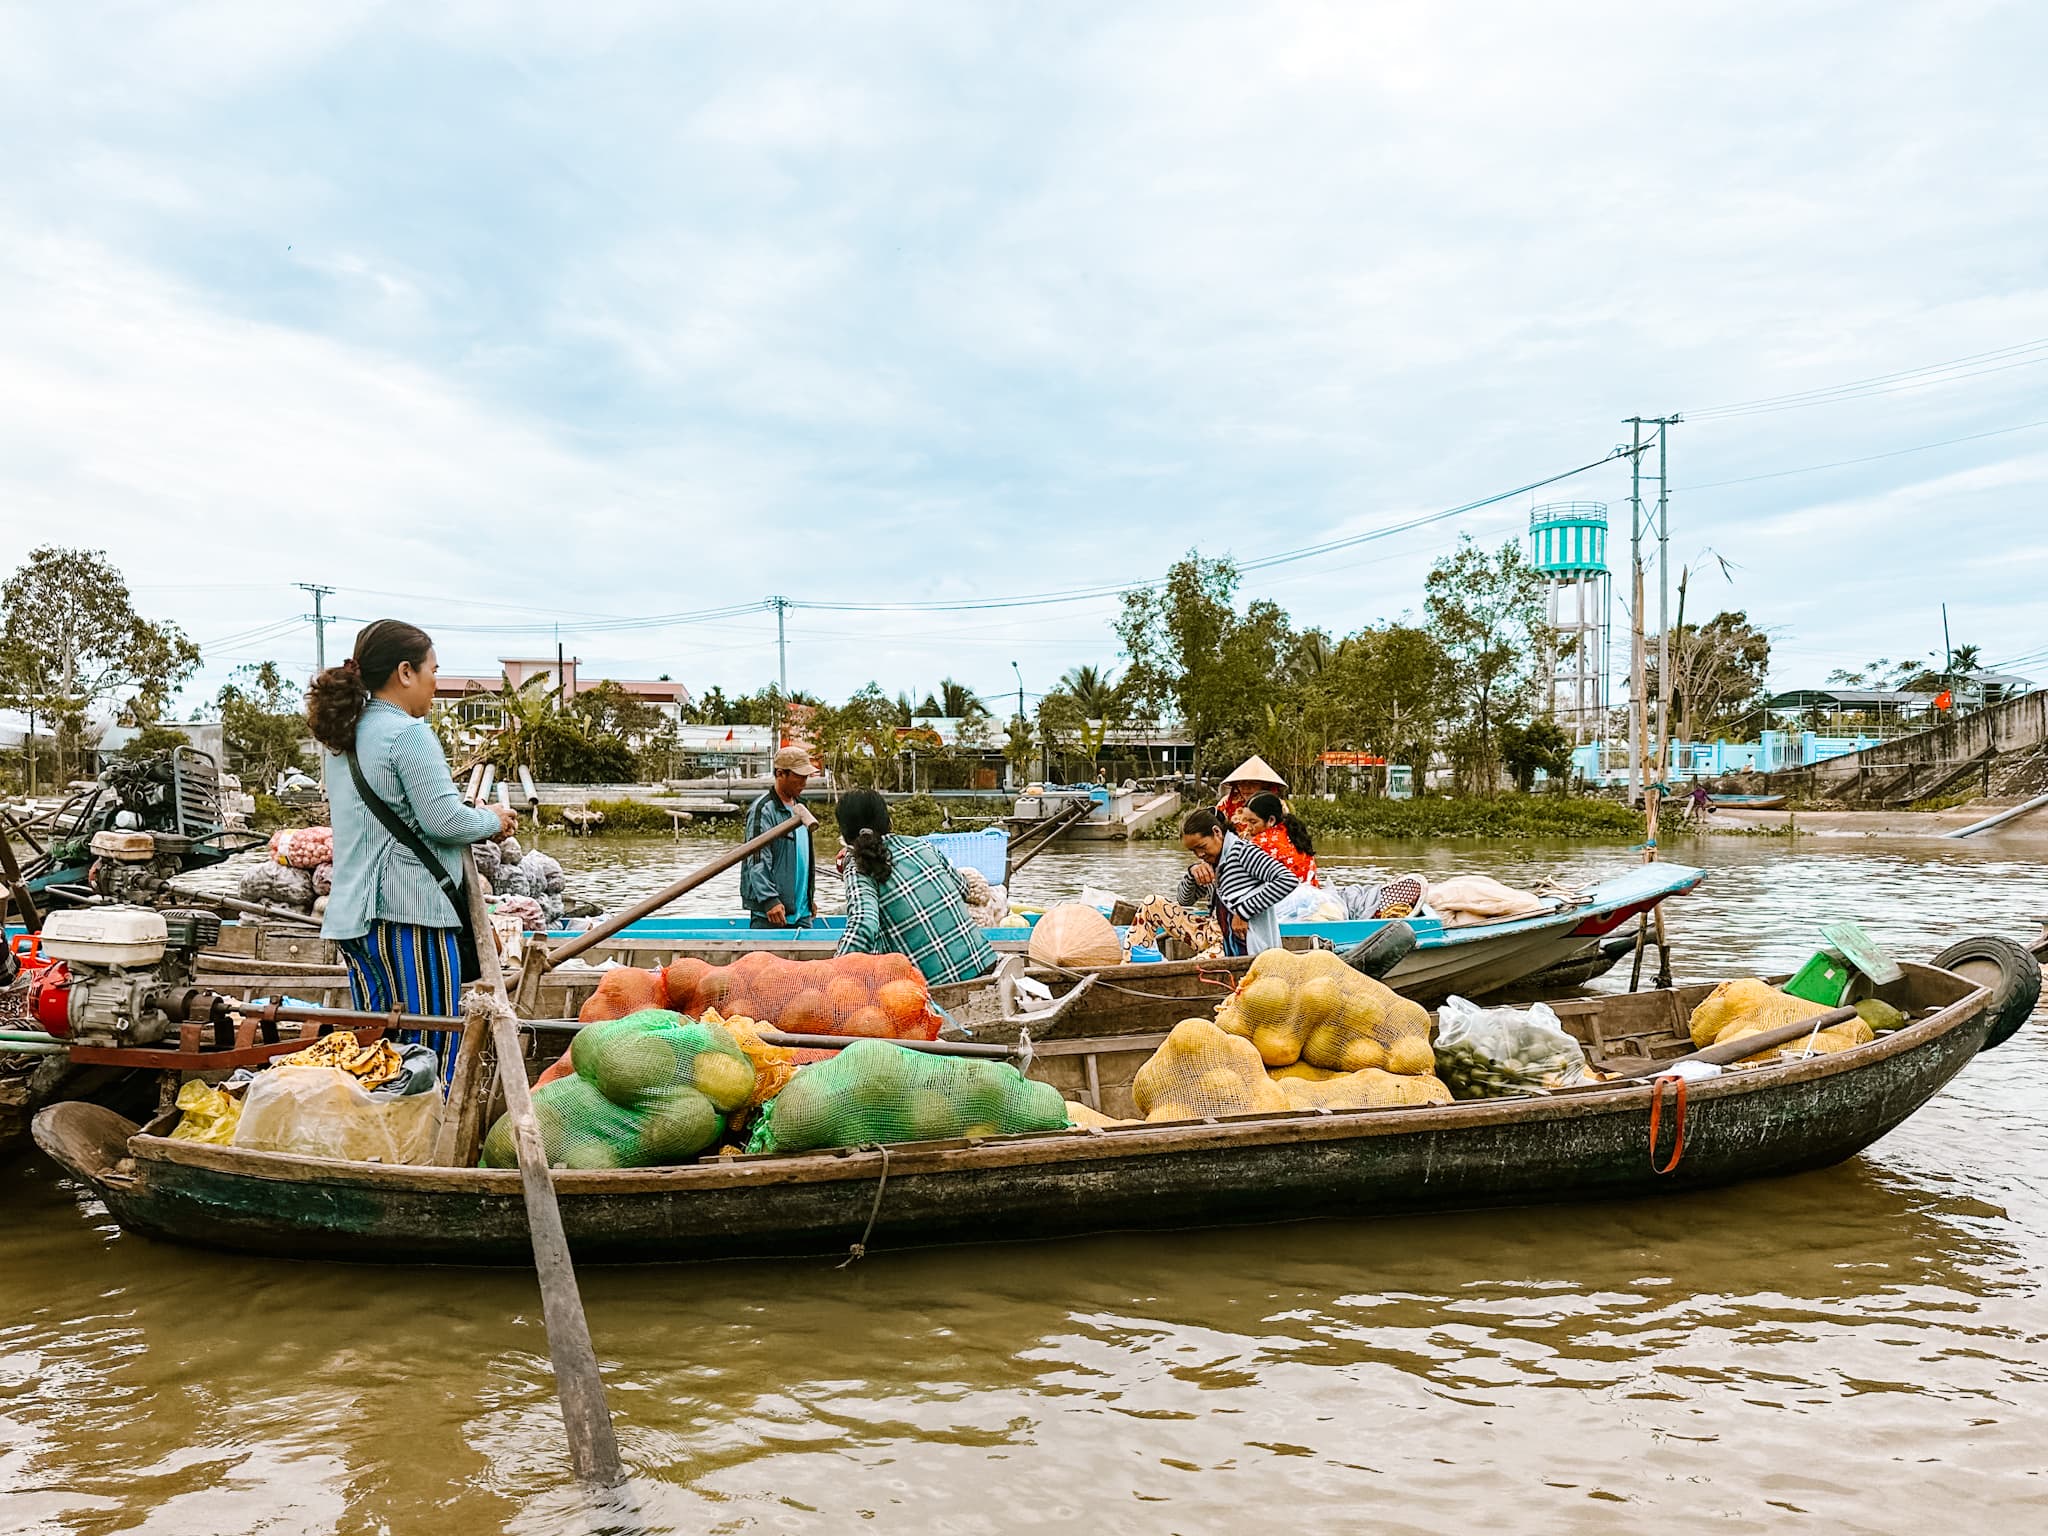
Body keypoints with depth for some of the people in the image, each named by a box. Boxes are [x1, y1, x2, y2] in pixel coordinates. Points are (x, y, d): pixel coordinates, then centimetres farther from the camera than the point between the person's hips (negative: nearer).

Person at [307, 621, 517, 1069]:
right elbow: (445, 819, -18)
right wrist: (492, 821, 1)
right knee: (428, 1053, -4)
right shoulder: (407, 733, -12)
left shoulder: (343, 736, 16)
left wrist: (476, 821, 14)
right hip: (410, 913, -9)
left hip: (355, 916, 9)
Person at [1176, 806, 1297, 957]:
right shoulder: (1212, 865, 14)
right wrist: (1192, 873, 2)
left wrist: (1243, 912, -18)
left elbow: (1289, 880, -21)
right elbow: (1185, 901, 23)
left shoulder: (1241, 850, -9)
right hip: (1229, 950, 8)